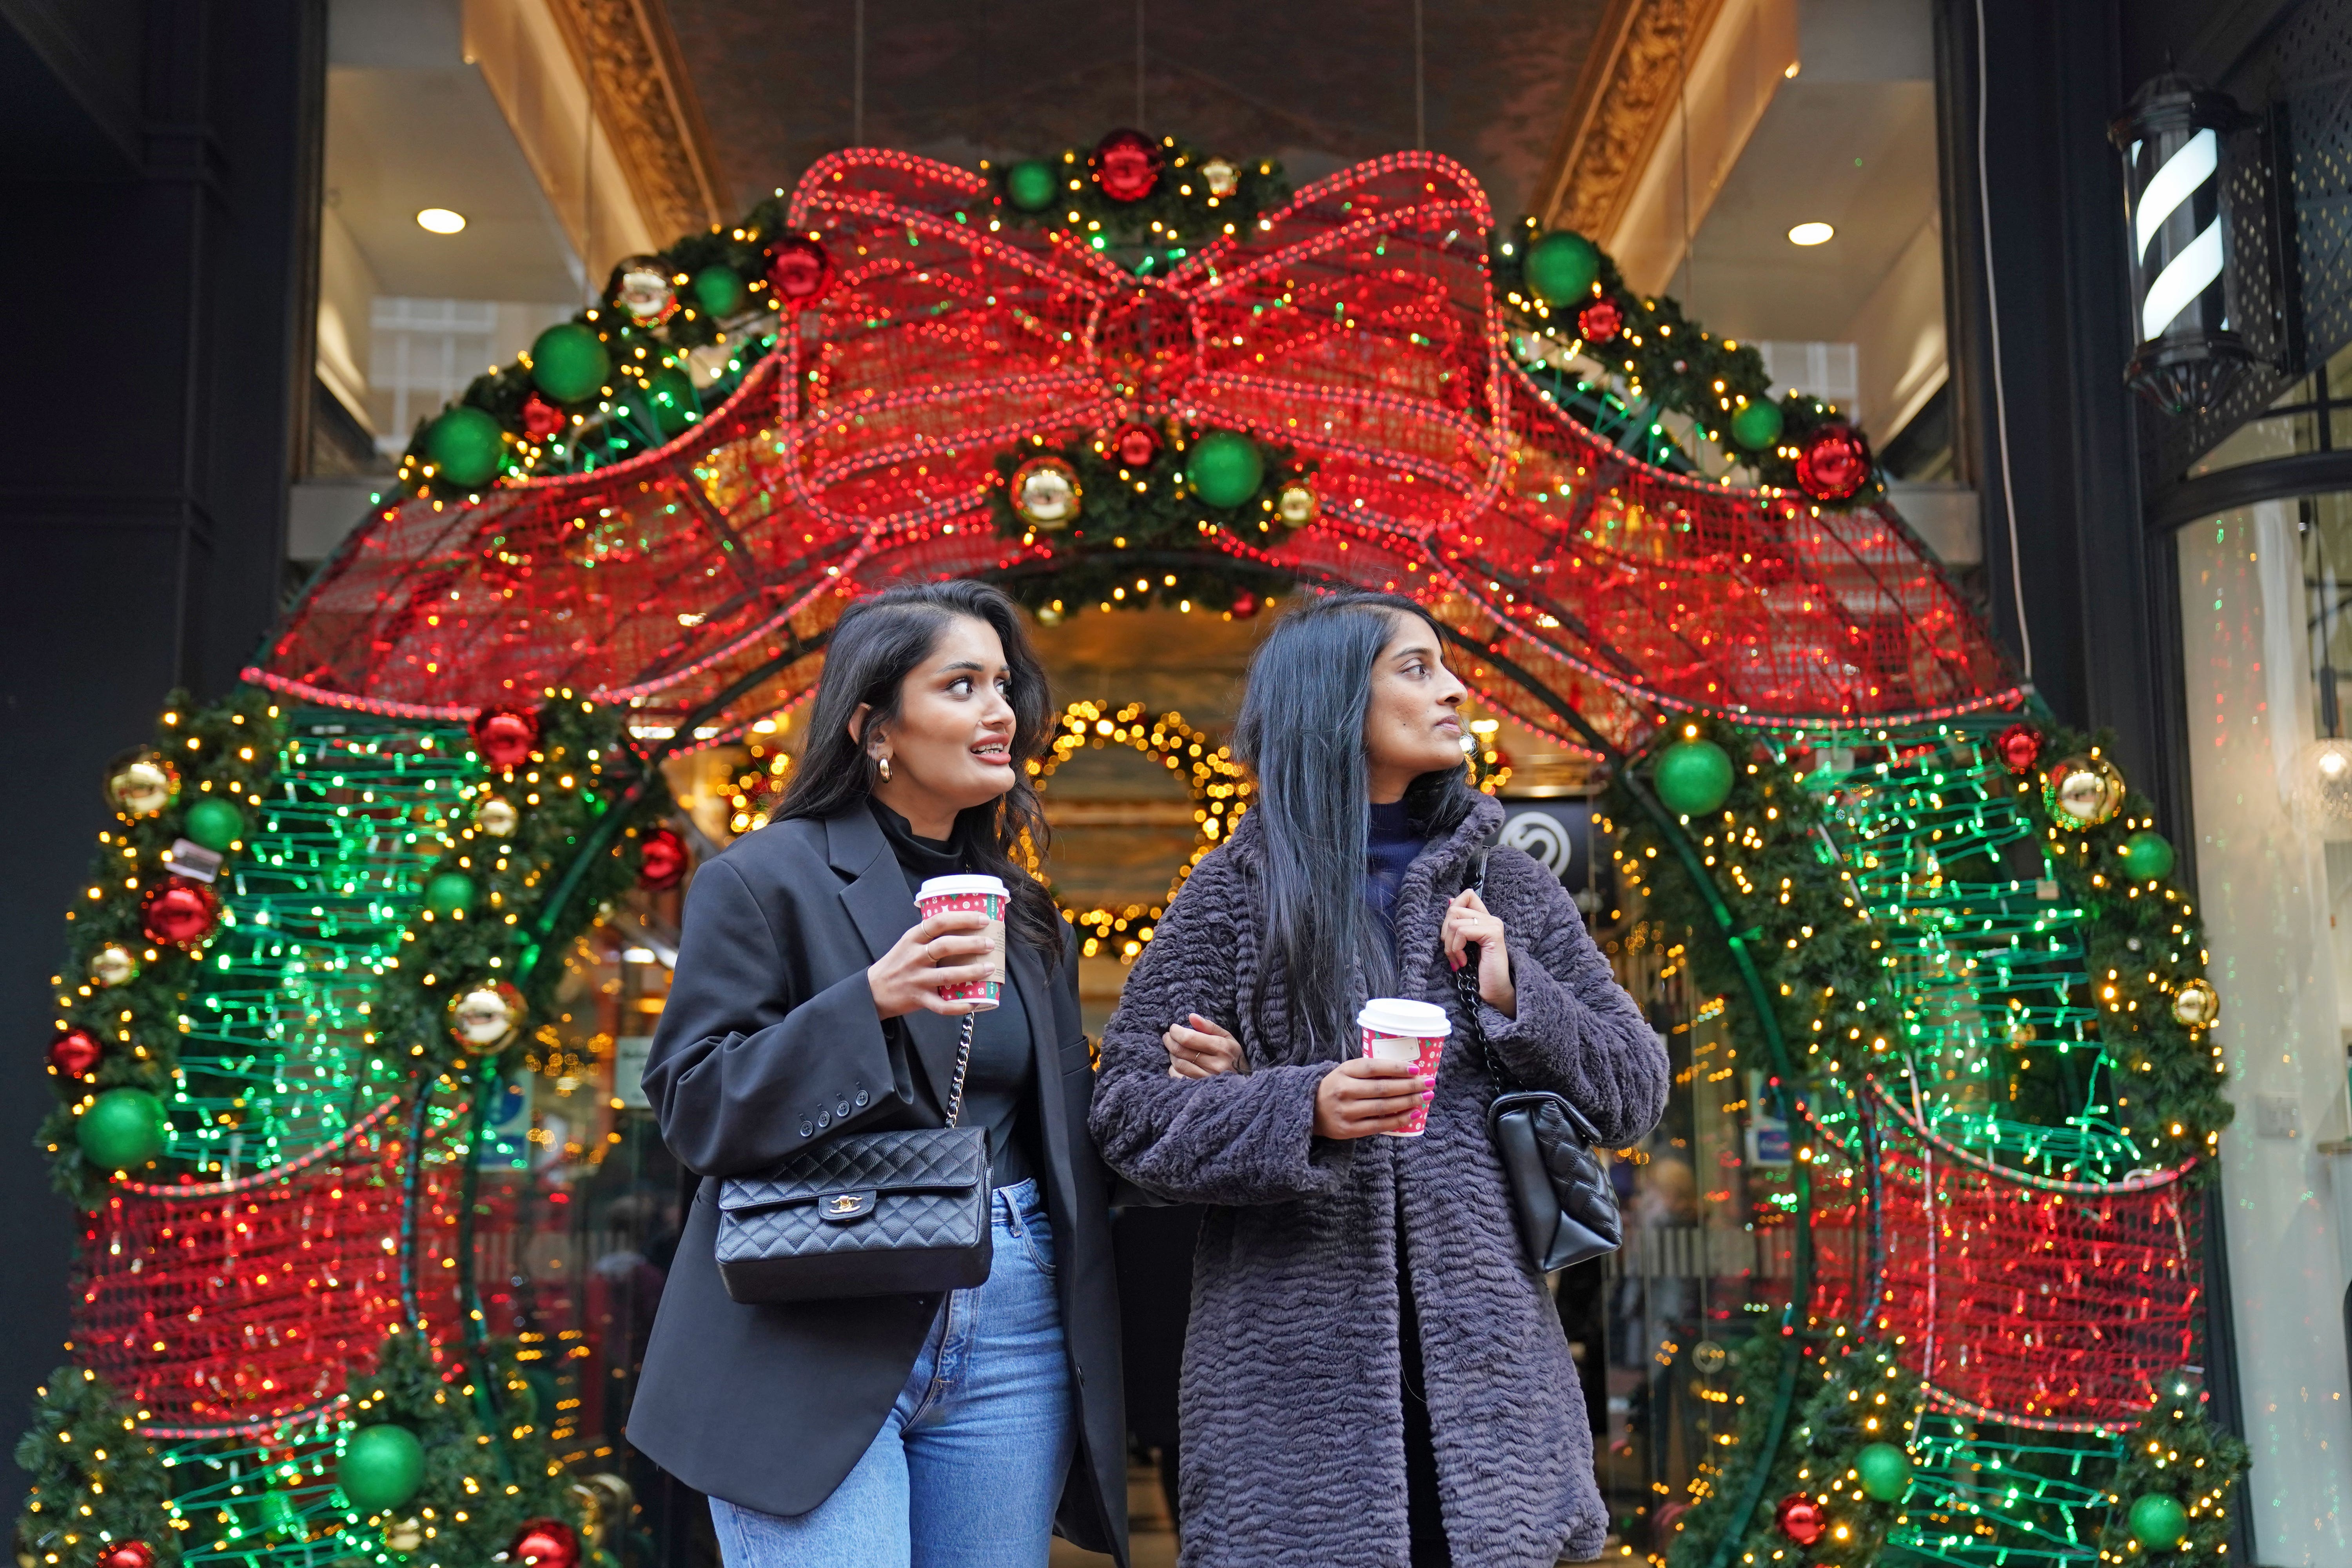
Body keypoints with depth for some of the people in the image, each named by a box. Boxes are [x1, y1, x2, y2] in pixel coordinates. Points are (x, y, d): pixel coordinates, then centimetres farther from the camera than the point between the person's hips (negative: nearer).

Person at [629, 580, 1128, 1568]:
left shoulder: (1023, 915, 17)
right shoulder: (764, 881, -1)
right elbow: (693, 1109, -8)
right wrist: (868, 1002, -20)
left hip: (1010, 1338, 6)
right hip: (818, 1347, -5)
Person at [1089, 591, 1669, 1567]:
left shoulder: (1511, 891, 12)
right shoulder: (1236, 893, 3)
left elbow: (1635, 1094, 12)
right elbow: (1129, 1110, -1)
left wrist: (1517, 1000, -5)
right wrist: (1300, 1111, -18)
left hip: (1483, 1364, 3)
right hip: (1293, 1369, -2)